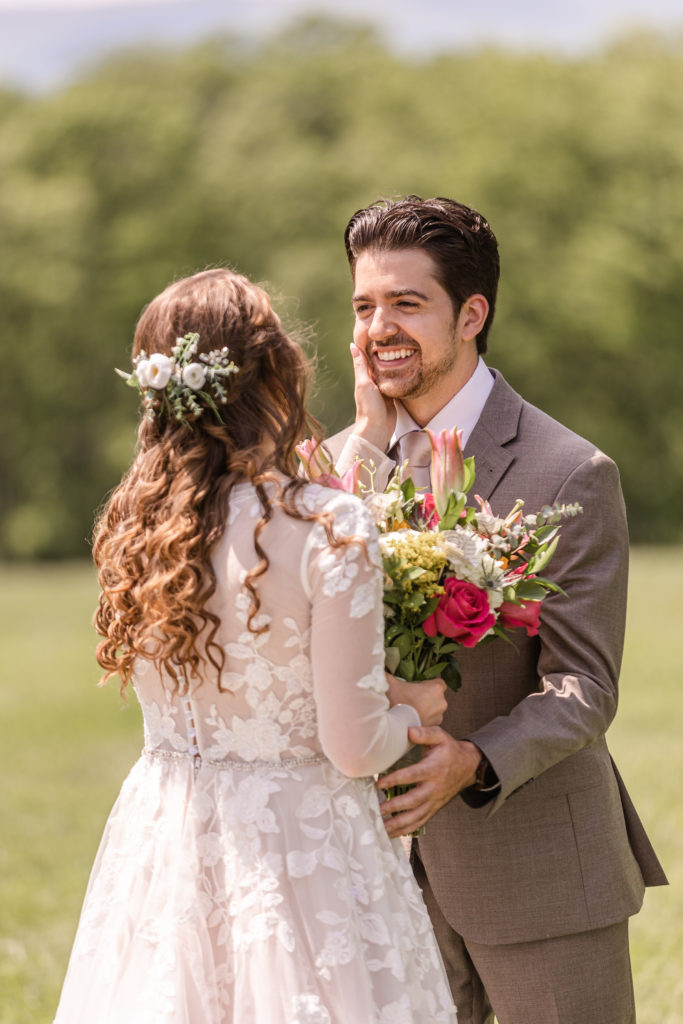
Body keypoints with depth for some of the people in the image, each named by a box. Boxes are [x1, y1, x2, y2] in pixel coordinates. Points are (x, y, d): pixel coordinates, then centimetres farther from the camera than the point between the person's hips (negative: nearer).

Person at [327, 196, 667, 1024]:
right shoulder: (346, 458, 6)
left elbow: (583, 687, -14)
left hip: (533, 868, -5)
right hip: (392, 860, 5)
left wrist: (474, 762, -32)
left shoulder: (570, 475, -11)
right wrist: (373, 446, -11)